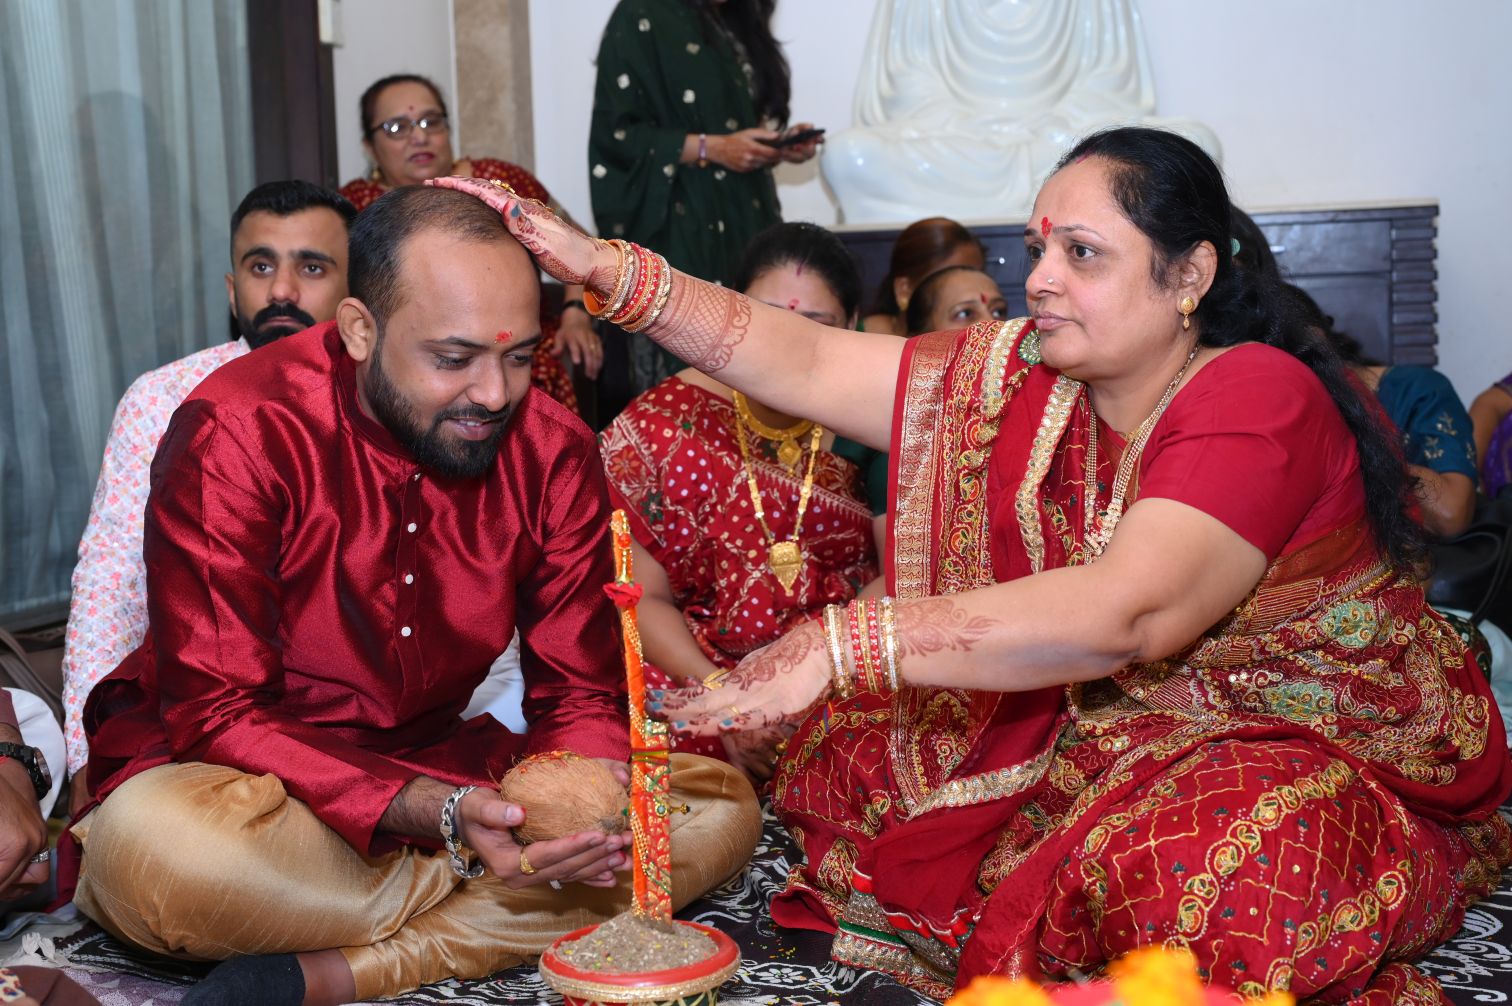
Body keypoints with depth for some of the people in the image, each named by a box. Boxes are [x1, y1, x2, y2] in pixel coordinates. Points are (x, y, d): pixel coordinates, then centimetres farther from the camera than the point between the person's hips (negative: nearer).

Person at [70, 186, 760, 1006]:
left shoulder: (554, 453, -5)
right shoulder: (235, 434, -18)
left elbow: (578, 696, -1)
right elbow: (216, 714, -21)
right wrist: (438, 815, -35)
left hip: (441, 775, 5)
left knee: (721, 807, -14)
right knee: (152, 844, -39)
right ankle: (501, 915, -16)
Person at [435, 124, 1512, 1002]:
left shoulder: (1259, 403, -21)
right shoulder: (1019, 379, 0)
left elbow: (1126, 614, -35)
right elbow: (804, 361, -2)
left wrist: (844, 646, -39)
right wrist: (598, 267, -11)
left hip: (1332, 746, -6)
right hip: (1105, 729, 7)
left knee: (1200, 857, -39)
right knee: (856, 761, -8)